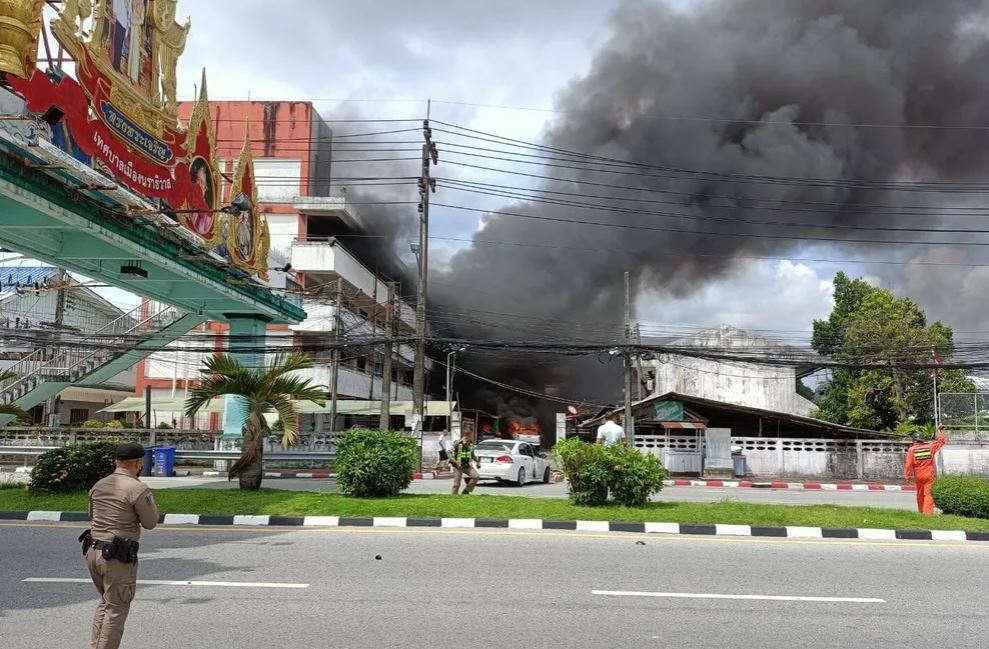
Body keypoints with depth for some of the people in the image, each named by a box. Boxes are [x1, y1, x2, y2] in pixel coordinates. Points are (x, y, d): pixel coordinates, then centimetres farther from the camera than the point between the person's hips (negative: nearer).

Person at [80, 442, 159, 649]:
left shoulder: (99, 485, 7)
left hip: (93, 551, 8)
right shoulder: (138, 489, -16)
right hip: (118, 558, -8)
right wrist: (150, 499, 7)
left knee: (105, 603, 24)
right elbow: (150, 523, -6)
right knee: (116, 609, 4)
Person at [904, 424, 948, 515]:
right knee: (928, 494, -4)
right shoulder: (929, 447, -3)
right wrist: (940, 431, 25)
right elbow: (941, 440, 11)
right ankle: (927, 512, -13)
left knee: (920, 495, 16)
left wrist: (907, 476, -7)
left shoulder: (912, 450, -7)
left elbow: (908, 464, -12)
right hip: (930, 475, -1)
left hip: (919, 476, 1)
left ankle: (921, 512, 27)